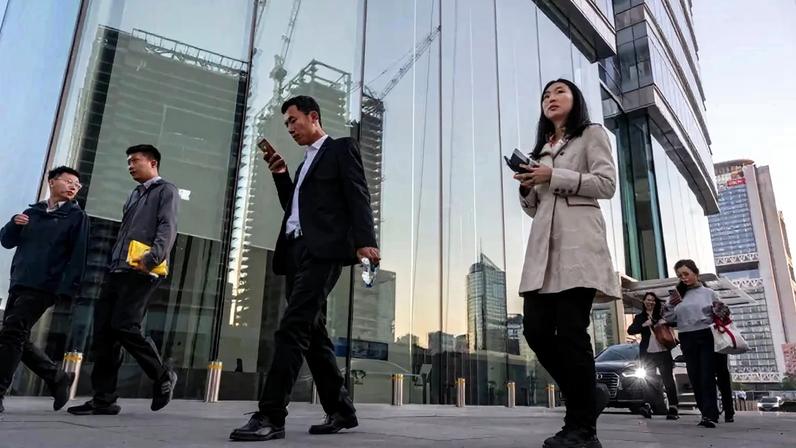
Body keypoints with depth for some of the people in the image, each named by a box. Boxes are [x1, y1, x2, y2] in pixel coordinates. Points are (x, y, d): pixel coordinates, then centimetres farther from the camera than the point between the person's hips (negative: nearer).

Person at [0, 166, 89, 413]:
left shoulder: (76, 216, 1)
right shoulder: (32, 212, 17)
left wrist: (67, 288, -16)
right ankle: (58, 378, 21)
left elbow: (78, 254, -7)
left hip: (44, 287, -6)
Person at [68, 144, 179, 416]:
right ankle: (104, 398, 6)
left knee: (124, 326, -16)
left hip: (142, 272, -8)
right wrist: (112, 265, 17)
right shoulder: (134, 195, 29)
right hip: (117, 270, 8)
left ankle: (162, 376, 3)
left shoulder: (166, 190, 4)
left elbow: (168, 228, -12)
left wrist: (153, 257, -28)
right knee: (103, 330, 1)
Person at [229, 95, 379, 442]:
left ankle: (270, 416, -15)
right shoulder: (304, 164, 30)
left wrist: (365, 240, -22)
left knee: (292, 328, -17)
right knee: (312, 333, 6)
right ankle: (341, 411, 15)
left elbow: (358, 196, -7)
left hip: (322, 250, -8)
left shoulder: (341, 148, 6)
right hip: (296, 252, 9)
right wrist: (280, 173, 15)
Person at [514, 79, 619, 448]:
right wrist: (527, 187, 3)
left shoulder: (592, 134, 12)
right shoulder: (542, 149, 28)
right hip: (543, 246, 6)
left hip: (578, 243, -6)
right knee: (536, 329, -5)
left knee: (571, 331, -12)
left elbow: (607, 184, -3)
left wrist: (554, 176, -9)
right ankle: (587, 396, 14)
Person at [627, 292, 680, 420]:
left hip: (663, 352, 0)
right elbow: (630, 330, -1)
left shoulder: (662, 314, 10)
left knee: (668, 379, -1)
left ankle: (673, 408, 1)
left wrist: (666, 322, -9)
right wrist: (644, 325, -15)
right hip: (648, 353, 0)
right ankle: (648, 407, -6)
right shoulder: (640, 317, 10)